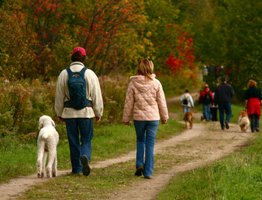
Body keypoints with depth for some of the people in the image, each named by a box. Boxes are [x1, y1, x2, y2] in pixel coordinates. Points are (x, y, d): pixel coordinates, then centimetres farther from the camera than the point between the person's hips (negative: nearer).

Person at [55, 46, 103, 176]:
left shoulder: (64, 74, 2)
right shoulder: (89, 74, -4)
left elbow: (59, 96, 8)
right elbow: (96, 95, -2)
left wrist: (59, 113, 18)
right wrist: (98, 113, 7)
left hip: (69, 113, 2)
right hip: (86, 112, -2)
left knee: (73, 141, 8)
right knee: (86, 140, 5)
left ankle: (77, 169, 9)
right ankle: (85, 157, -24)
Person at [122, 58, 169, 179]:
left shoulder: (133, 83, -5)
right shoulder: (156, 83, -5)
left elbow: (128, 102, 0)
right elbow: (161, 101, 2)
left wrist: (126, 118, 9)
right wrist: (164, 116, 14)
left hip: (138, 116, 1)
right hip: (153, 116, -1)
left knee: (140, 140, 21)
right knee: (150, 144, 4)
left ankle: (139, 164, 5)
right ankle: (148, 172, 2)